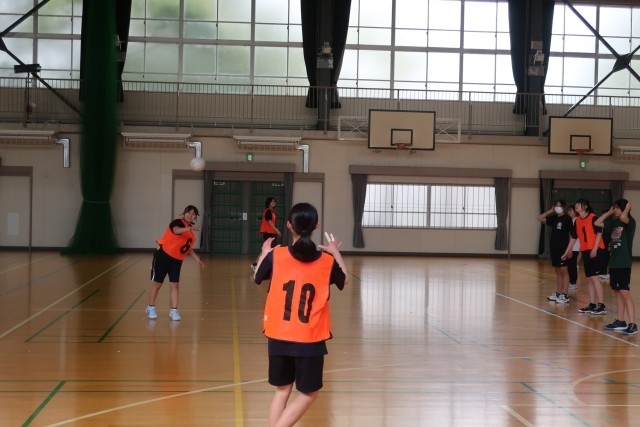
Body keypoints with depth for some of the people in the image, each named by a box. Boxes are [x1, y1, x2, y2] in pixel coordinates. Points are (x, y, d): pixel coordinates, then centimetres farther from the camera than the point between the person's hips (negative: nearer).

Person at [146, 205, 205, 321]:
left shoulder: (192, 230, 8)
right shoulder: (178, 222, -15)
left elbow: (188, 247, 20)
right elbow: (176, 230, -40)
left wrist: (197, 258, 10)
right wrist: (190, 228, -56)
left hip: (177, 260, 6)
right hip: (163, 256, -6)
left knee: (175, 284, -3)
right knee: (157, 283, 4)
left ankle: (173, 310, 4)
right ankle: (151, 308, 19)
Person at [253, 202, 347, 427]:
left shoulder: (275, 256, -7)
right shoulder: (326, 261, -7)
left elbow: (257, 278, 13)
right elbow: (344, 280, 14)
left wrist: (264, 253, 28)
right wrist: (336, 253, 26)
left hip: (279, 337, 2)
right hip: (310, 340, -2)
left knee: (282, 390, 17)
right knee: (308, 393, 12)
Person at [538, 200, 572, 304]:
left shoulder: (567, 218, -8)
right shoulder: (554, 218, 12)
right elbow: (540, 218, 15)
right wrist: (550, 211, 6)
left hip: (563, 248, -7)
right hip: (554, 248, 7)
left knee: (563, 271, -4)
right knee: (557, 271, 11)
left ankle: (565, 295, -3)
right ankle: (558, 293, 17)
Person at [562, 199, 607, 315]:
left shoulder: (593, 218, -9)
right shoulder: (577, 220, 12)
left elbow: (599, 233, -14)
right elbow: (573, 237, 19)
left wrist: (594, 249, -21)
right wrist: (567, 252, 21)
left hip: (596, 251, -7)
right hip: (585, 251, 7)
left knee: (594, 277, -12)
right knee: (589, 279, 8)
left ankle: (601, 306, -11)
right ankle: (592, 305, 13)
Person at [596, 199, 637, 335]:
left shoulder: (630, 222, -9)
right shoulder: (614, 222, 12)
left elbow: (623, 217, -31)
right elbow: (598, 223, 16)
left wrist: (628, 207, -13)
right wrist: (609, 212, 13)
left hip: (624, 264, -8)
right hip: (614, 263, 8)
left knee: (625, 293, -11)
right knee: (617, 293, 11)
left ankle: (632, 325, -10)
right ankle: (620, 322, 18)